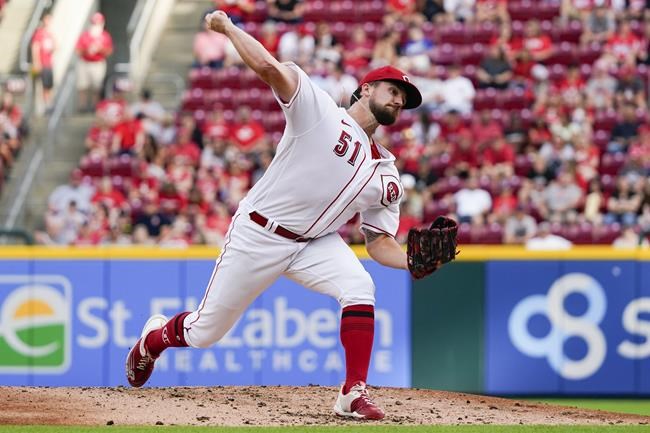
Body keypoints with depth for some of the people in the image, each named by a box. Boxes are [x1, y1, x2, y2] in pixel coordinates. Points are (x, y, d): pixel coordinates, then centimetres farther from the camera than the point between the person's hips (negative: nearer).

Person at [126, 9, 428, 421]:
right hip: (257, 236, -4)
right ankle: (156, 336, 41)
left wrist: (413, 262, -14)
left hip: (314, 243, 4)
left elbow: (380, 243, 5)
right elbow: (269, 67, -24)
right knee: (204, 332, 6)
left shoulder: (387, 177, 6)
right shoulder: (320, 109, -11)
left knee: (360, 288, -26)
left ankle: (353, 394, -22)